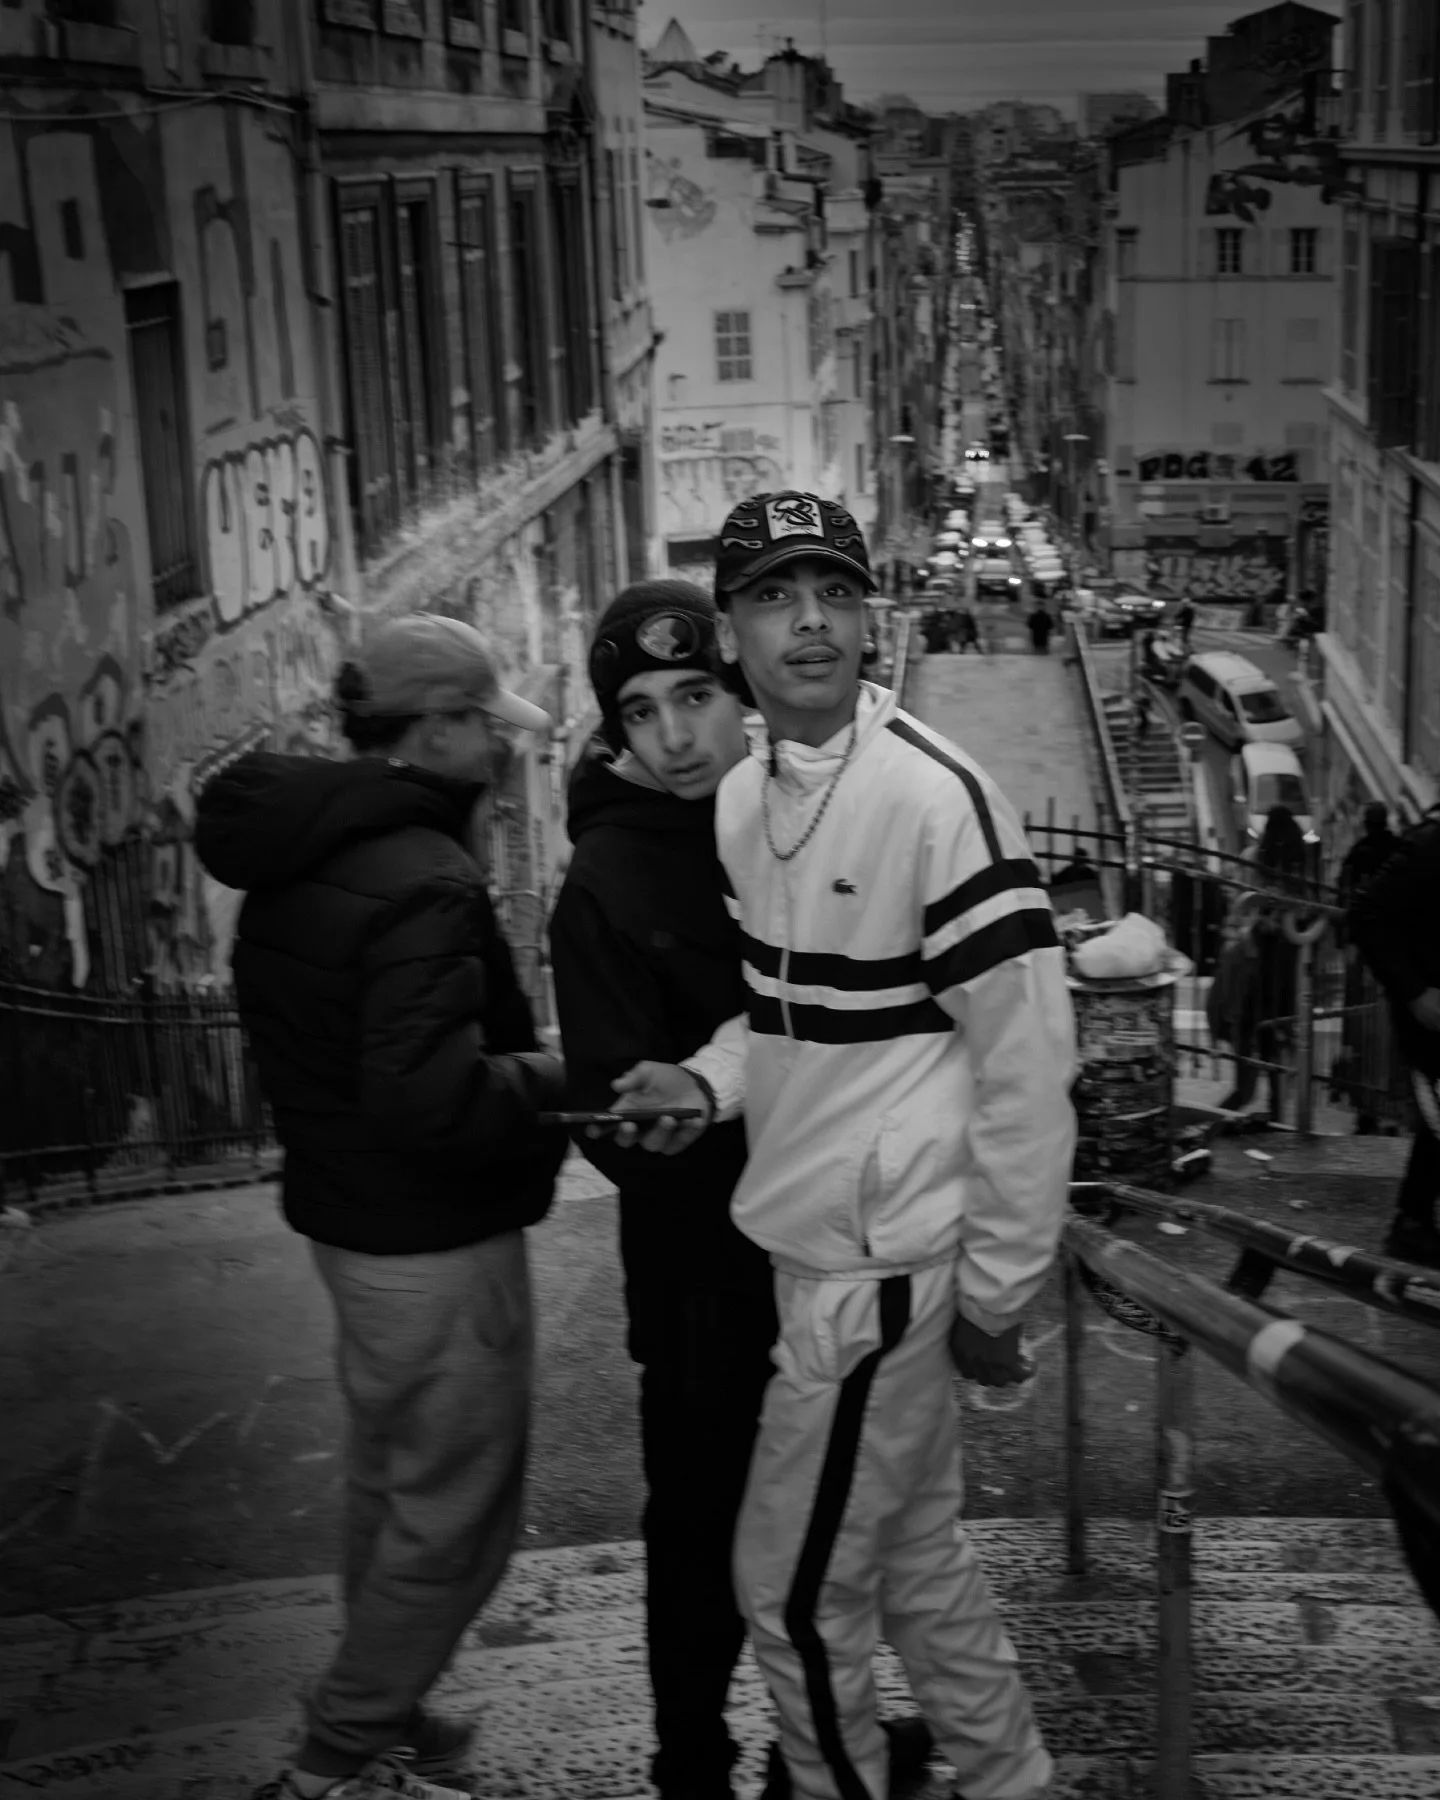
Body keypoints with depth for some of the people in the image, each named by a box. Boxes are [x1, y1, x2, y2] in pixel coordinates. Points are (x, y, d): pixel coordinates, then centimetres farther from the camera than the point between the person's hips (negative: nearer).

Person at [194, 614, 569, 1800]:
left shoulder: (298, 856, 5)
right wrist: (550, 1076, -15)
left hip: (347, 1212, 10)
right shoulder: (423, 882, -25)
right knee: (456, 1514, 5)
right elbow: (434, 1100, -32)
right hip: (437, 1241, -10)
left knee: (390, 1484, 23)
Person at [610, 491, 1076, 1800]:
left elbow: (1025, 1058, -17)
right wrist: (710, 1081, -3)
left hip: (882, 1261, -8)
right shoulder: (742, 798, 5)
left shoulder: (936, 796, -19)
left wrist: (997, 1293, -13)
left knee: (795, 1590, 4)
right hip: (810, 1239, 8)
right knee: (919, 1558, 21)